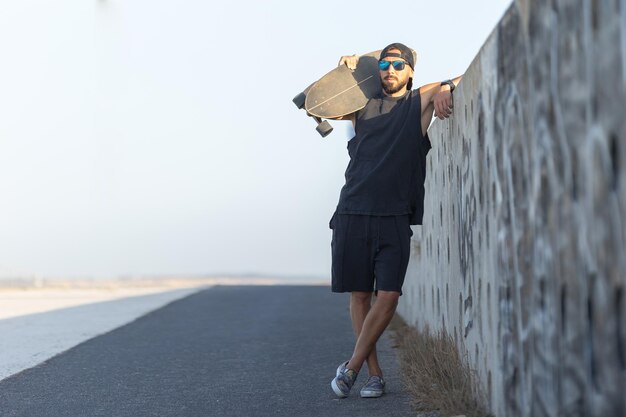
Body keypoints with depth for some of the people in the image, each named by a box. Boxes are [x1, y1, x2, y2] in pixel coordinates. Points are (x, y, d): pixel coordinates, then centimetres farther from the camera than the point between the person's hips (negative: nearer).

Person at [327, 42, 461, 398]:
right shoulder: (363, 106, 17)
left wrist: (446, 88, -14)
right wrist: (344, 71, 18)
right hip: (353, 212, 2)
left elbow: (461, 80, 7)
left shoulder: (420, 100, 11)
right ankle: (374, 374, 9)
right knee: (360, 295, 1)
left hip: (394, 217, -2)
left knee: (389, 295, -11)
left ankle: (352, 367, 1)